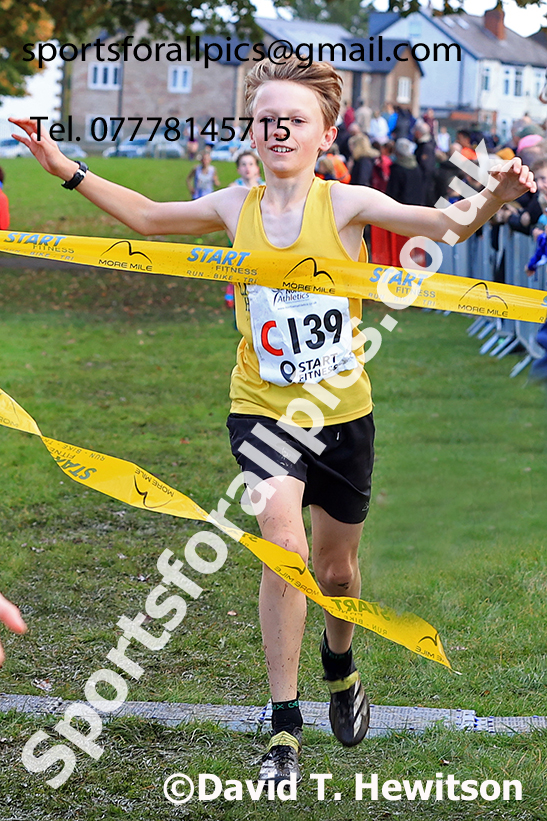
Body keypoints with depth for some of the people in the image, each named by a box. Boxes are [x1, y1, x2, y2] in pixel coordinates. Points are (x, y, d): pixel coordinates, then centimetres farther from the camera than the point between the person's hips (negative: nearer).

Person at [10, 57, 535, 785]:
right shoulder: (235, 207, -4)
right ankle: (285, 728, -10)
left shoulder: (345, 204, -13)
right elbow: (147, 217, 12)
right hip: (263, 409, 0)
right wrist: (66, 169, 6)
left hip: (342, 412, 0)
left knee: (336, 568, 16)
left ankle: (340, 669, 50)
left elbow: (446, 226, -24)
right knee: (284, 545, -22)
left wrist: (493, 198, -44)